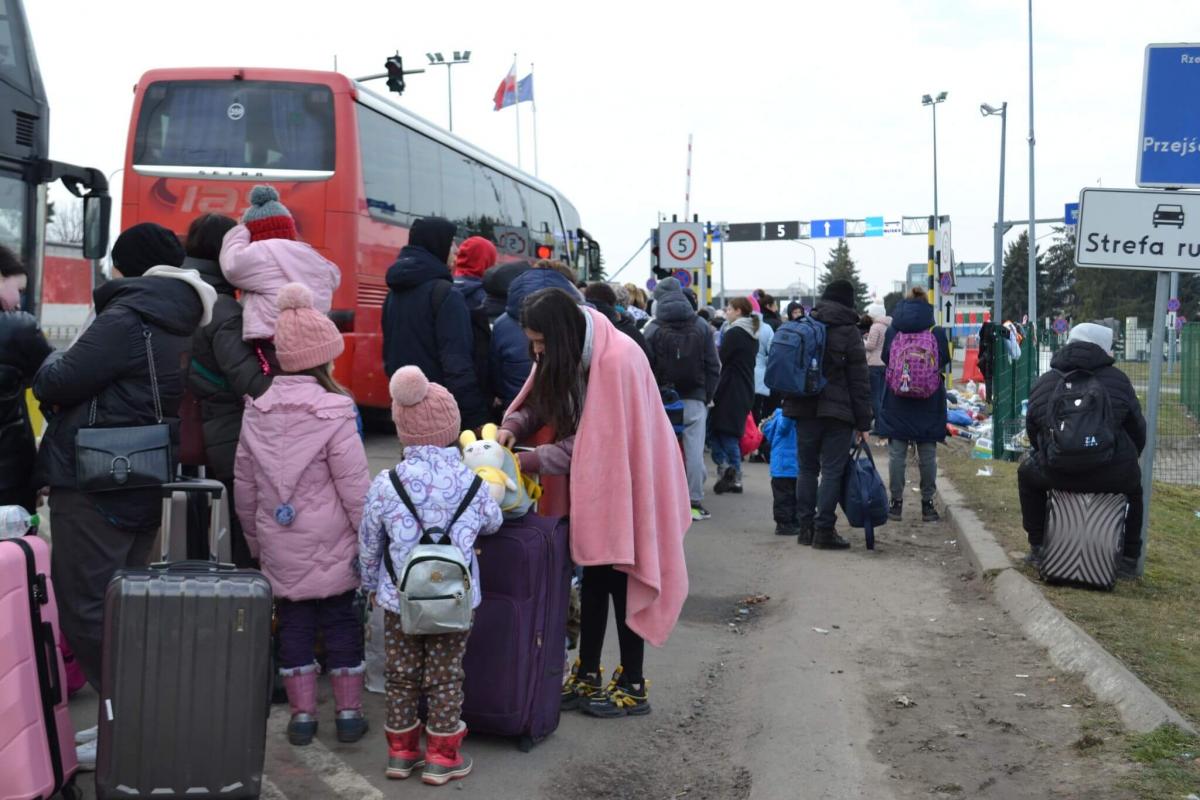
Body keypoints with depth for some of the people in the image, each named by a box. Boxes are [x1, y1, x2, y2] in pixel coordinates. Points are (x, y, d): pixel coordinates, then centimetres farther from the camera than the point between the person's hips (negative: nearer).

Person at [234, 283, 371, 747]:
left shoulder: (256, 414, 2)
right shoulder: (334, 414, -14)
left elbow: (244, 485, 9)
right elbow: (355, 487, -13)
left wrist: (255, 541, 19)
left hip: (278, 548, 4)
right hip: (331, 546, -4)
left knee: (293, 623, 12)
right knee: (341, 621, 8)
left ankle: (302, 714, 15)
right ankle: (348, 713, 14)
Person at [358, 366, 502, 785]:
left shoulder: (385, 483, -10)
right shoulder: (469, 480, -9)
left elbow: (369, 544, 0)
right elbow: (492, 522, 9)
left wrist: (371, 584, 16)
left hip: (400, 598, 1)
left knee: (401, 675, 14)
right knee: (445, 677, 9)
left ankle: (401, 751, 26)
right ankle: (442, 756, 17)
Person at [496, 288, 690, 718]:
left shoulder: (615, 359, -27)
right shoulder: (566, 355, -1)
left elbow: (598, 440, -25)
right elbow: (539, 403, 7)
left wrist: (529, 461, -23)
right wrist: (512, 426, -15)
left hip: (624, 482, -7)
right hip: (591, 482, 8)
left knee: (620, 579, -1)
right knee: (594, 575, 12)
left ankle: (633, 686, 10)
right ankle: (587, 676, 22)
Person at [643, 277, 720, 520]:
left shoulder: (652, 329, -4)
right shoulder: (702, 327, 5)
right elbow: (713, 367, 6)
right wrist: (707, 397, 11)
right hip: (694, 399, 1)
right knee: (694, 450, 2)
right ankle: (694, 503, 2)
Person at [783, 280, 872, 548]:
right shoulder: (849, 332, -5)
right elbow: (859, 381, -6)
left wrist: (792, 405, 21)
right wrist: (863, 422, -3)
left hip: (805, 408, 5)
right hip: (838, 414, -5)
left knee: (807, 469, 11)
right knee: (832, 471, -2)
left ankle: (806, 527, 14)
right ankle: (823, 530, -3)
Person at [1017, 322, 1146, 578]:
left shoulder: (1043, 383, 12)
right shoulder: (1118, 379, 7)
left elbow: (1032, 430, 18)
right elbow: (1138, 429, 11)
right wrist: (1128, 460, 30)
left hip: (1057, 475, 0)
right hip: (1112, 476, 0)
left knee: (1027, 472, 34)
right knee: (1134, 485, 35)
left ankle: (1037, 548, 33)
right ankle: (1130, 559, 32)